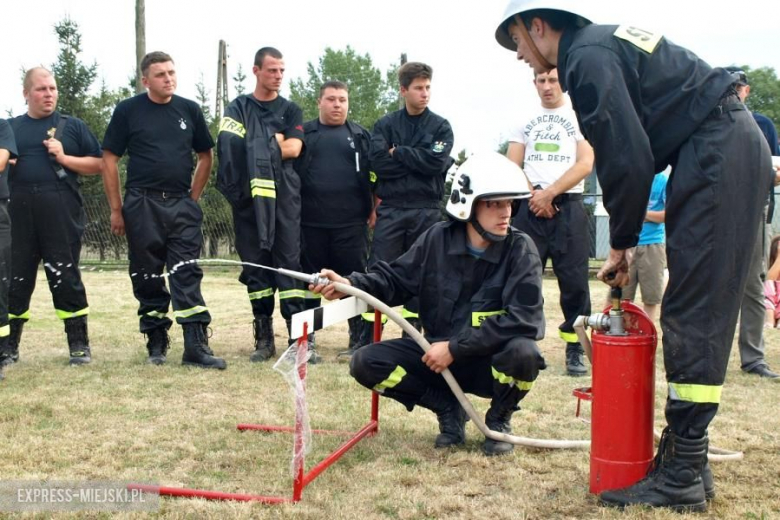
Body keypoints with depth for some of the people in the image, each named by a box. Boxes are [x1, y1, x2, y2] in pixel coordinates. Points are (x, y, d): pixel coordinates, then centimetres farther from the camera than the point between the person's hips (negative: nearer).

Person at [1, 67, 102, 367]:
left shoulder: (72, 126, 9)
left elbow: (97, 165, 7)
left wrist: (64, 158, -7)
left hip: (61, 213, -2)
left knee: (65, 278, 1)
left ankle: (79, 345, 9)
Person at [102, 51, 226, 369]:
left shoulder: (189, 110, 8)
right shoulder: (128, 111, 1)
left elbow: (205, 156, 15)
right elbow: (109, 160, 3)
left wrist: (193, 197, 7)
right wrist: (116, 209, -1)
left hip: (182, 206, 1)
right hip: (142, 205, -1)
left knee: (187, 275, -4)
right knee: (147, 278, 6)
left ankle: (196, 347, -6)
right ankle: (156, 343, 19)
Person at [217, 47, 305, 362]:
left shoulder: (290, 110, 14)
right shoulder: (238, 108, 11)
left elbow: (294, 148, -2)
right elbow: (232, 148, -4)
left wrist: (255, 148, -3)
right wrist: (274, 143, -4)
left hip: (284, 196, 0)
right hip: (249, 197, 0)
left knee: (289, 262, -5)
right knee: (255, 264, 3)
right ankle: (264, 338, 9)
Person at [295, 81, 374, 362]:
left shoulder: (361, 136, 13)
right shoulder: (303, 133, 11)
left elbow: (374, 175, 12)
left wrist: (375, 209, 4)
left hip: (351, 223, 0)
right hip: (310, 223, 0)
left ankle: (359, 341, 9)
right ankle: (306, 341, 14)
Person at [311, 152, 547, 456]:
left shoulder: (520, 249, -15)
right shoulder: (438, 239, -7)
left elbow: (523, 320, -24)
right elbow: (395, 279, 1)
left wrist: (455, 347, -26)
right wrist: (352, 285, -20)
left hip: (490, 362, -2)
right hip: (438, 355, 3)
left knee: (523, 352, -36)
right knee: (365, 363, -15)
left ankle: (499, 419, -1)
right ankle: (448, 409, 4)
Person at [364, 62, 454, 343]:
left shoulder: (441, 126, 8)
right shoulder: (385, 125, 9)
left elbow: (436, 161, -10)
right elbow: (378, 162, -7)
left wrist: (398, 153, -5)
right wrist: (418, 161, -8)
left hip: (427, 211, 0)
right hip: (390, 209, 0)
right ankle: (366, 340, 0)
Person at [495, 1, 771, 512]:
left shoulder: (587, 57, -12)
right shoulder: (605, 41, 19)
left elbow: (627, 161, -17)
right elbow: (639, 147, 17)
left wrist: (621, 243, -4)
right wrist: (629, 236, 12)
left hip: (716, 156, -10)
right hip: (738, 144, 10)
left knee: (693, 314, -9)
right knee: (698, 314, 10)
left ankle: (682, 477, -4)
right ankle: (687, 459, 17)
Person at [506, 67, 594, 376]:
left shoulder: (579, 118, 6)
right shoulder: (524, 121, 15)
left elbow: (585, 164, -5)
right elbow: (512, 167, 8)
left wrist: (549, 193, -12)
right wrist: (535, 195, -7)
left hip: (568, 207, -2)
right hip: (529, 208, 3)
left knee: (573, 280, -4)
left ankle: (575, 348, 3)